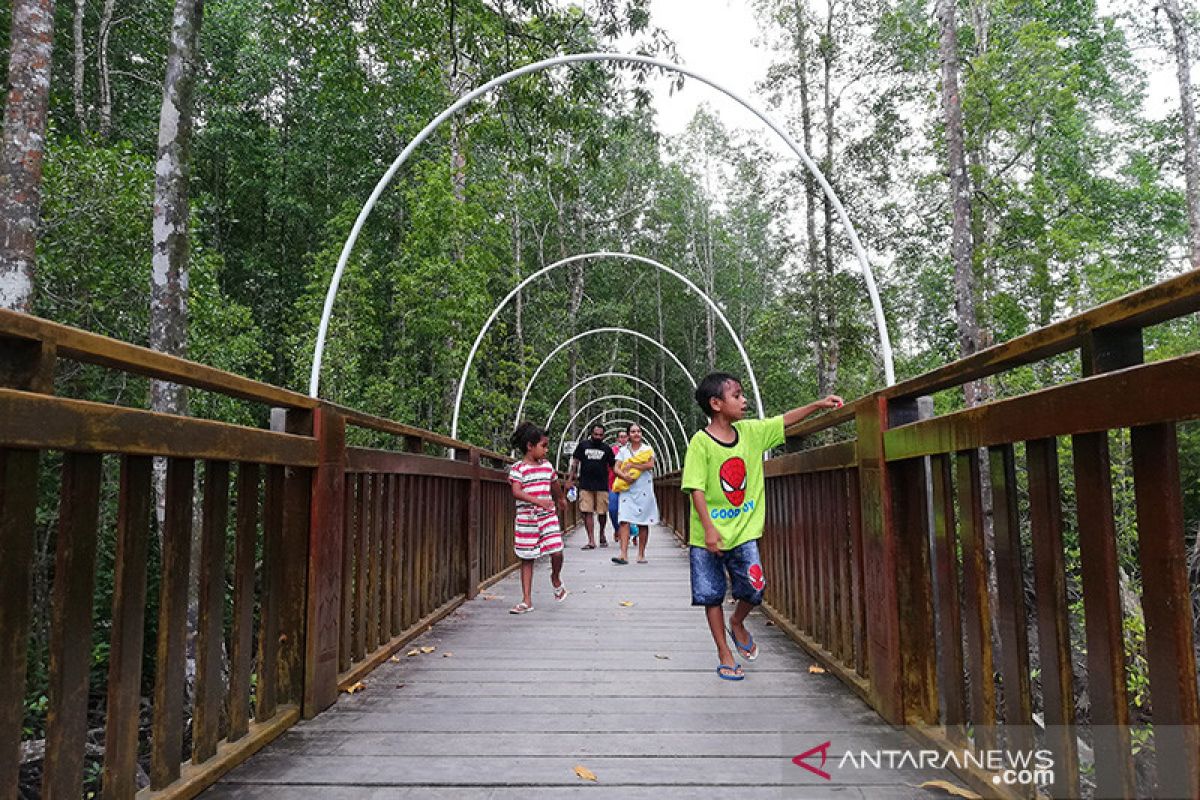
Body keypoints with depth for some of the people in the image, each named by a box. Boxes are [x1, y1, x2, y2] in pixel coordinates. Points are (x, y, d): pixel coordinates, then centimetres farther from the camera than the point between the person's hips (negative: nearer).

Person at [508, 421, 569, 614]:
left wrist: (561, 501, 42)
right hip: (526, 518, -3)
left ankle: (556, 579, 25)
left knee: (557, 552, -8)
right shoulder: (518, 468, -8)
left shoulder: (547, 465, 8)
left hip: (548, 516, 3)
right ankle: (527, 601, 12)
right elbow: (516, 492, -22)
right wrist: (538, 501, -35)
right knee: (527, 559, 4)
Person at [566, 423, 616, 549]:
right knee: (587, 513, -6)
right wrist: (570, 479, 2)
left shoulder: (606, 448, 8)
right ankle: (591, 541, -3)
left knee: (602, 512, 6)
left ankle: (602, 535, 30)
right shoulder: (583, 445, 6)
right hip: (585, 485, 0)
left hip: (602, 486, 1)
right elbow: (575, 462, 9)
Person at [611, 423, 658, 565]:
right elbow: (616, 468, 2)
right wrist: (624, 476, -18)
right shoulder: (623, 450, 11)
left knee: (643, 523, 2)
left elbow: (650, 465, -10)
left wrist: (631, 465, -11)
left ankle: (641, 554, 12)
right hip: (627, 490, 1)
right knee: (624, 520, -12)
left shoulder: (648, 449, 7)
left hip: (644, 490, 0)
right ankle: (624, 554, -16)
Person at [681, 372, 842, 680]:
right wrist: (709, 528, -23)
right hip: (708, 536, -4)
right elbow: (696, 488, -17)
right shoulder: (700, 442, -14)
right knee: (712, 595, 6)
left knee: (754, 589, -1)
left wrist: (819, 404, 2)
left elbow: (784, 420, 11)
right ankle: (724, 654, 23)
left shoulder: (750, 431, 2)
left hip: (743, 531, 4)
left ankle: (737, 623, 32)